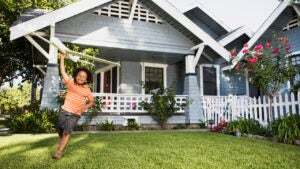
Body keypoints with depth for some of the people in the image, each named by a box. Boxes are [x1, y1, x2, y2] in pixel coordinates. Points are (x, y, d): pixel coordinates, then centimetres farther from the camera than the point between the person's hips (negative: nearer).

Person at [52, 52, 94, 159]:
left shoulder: (87, 90, -5)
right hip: (64, 111, 2)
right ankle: (60, 144, 42)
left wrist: (86, 107, -14)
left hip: (75, 114, -1)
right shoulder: (70, 83, -5)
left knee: (67, 131, -14)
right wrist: (62, 58, -15)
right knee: (60, 130, 12)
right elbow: (63, 71, -11)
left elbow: (92, 101, 7)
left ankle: (59, 152, -6)